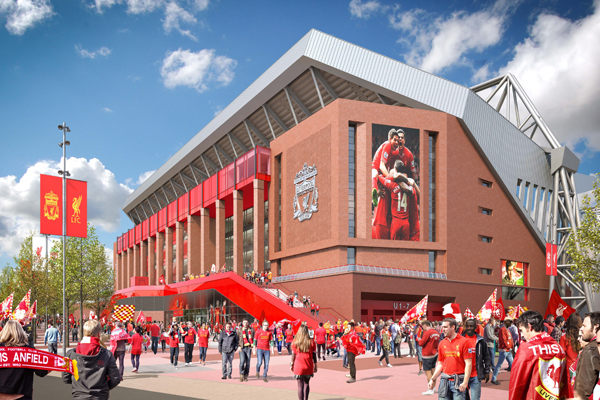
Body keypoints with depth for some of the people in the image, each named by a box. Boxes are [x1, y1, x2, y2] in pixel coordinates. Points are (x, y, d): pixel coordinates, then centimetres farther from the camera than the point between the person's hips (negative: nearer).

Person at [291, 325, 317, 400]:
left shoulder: (295, 342, -5)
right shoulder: (311, 342, -3)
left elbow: (293, 354, 0)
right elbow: (314, 355, 1)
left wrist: (291, 364, 11)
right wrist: (315, 365, 9)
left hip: (298, 367, -1)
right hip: (308, 367, 1)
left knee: (300, 385, 4)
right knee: (306, 384, 17)